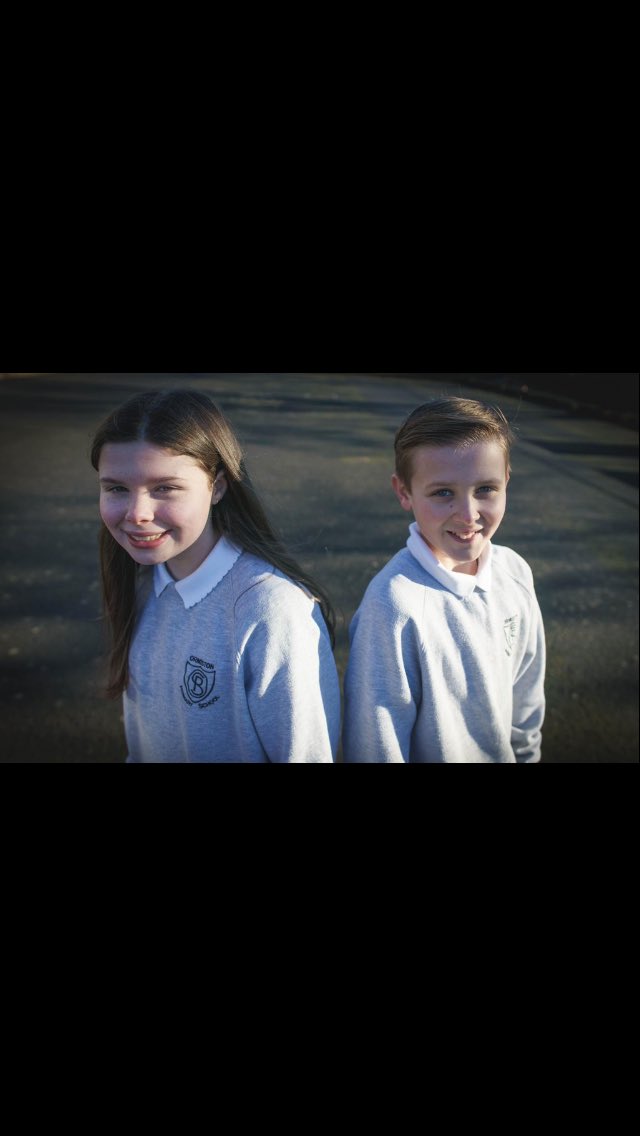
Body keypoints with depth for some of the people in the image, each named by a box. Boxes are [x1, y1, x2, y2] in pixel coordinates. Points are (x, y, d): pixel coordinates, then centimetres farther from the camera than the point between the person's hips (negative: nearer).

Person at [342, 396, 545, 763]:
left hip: (503, 754, 5)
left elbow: (527, 685, 2)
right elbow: (376, 744, -24)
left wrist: (527, 751, 9)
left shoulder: (516, 572, -12)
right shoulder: (394, 604, -31)